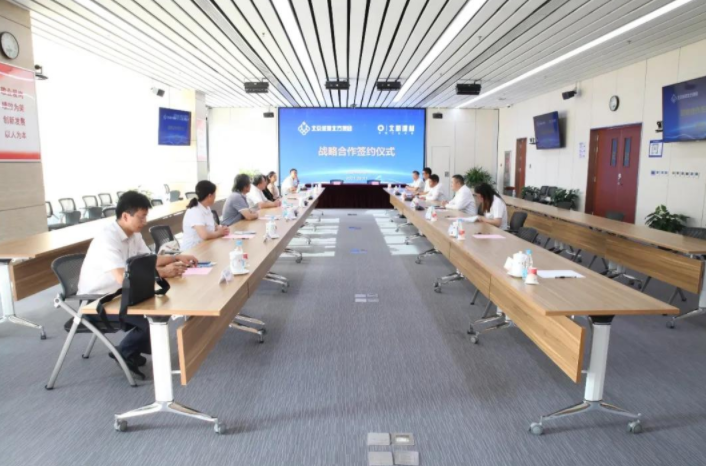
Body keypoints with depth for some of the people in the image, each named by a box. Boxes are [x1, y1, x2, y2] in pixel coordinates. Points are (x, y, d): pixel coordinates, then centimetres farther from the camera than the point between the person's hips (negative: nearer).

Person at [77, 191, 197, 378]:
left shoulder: (134, 234, 1)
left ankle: (131, 351, 12)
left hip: (116, 294, 9)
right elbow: (123, 277, -37)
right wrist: (162, 272, -35)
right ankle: (125, 353, 4)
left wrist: (177, 258, -4)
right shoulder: (107, 239, -27)